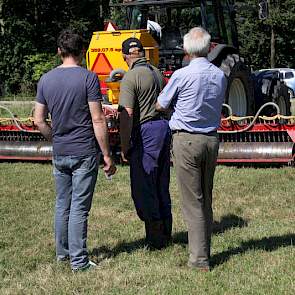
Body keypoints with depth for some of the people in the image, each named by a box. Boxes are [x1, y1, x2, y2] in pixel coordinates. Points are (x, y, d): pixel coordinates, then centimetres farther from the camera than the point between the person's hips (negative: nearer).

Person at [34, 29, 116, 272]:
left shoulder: (46, 79, 4)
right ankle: (78, 260, 4)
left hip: (59, 154, 5)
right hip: (84, 153, -5)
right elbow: (98, 120, -14)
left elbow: (39, 120, 6)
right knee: (79, 207, -1)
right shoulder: (88, 78, -11)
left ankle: (63, 251, 29)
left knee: (62, 204, 17)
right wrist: (107, 155, -9)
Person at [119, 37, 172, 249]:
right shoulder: (157, 73, 11)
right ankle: (166, 234, 23)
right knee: (162, 186, 16)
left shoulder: (131, 77, -13)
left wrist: (125, 145, -12)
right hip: (164, 127, 8)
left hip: (145, 131, -8)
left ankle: (155, 239, 1)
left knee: (143, 188, -1)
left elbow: (127, 115, -18)